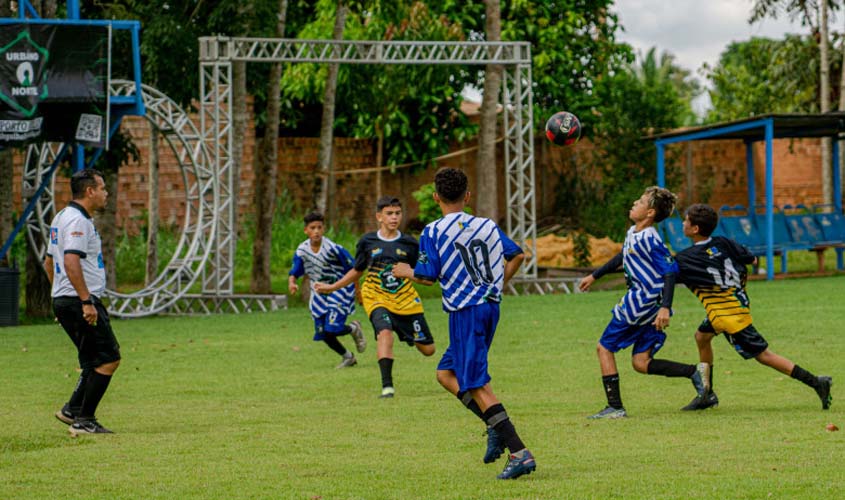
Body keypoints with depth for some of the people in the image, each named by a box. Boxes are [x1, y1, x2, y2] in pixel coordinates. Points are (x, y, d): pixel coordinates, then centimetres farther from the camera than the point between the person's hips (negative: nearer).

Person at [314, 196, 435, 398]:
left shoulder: (410, 244, -2)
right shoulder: (367, 242, -1)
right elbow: (356, 271, 14)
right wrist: (331, 287, 12)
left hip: (406, 300, 2)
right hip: (376, 298, -2)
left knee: (428, 349, 6)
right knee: (385, 332, -33)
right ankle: (387, 386, -31)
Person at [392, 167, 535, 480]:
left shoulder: (433, 232, -7)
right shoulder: (487, 226, 9)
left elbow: (428, 276, -9)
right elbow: (516, 254, 10)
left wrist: (406, 272, 12)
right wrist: (498, 284, 23)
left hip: (465, 312, -7)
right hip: (490, 305, 7)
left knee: (476, 384, -6)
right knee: (446, 373, 19)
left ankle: (520, 454, -16)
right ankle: (496, 427, 5)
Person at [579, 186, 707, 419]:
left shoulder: (649, 239, -17)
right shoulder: (633, 233, 12)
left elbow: (670, 271, -23)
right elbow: (621, 258, 31)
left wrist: (665, 307, -32)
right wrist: (594, 276, 39)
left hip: (642, 301, -9)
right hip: (648, 304, 9)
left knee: (604, 347, 0)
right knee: (641, 362, 7)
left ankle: (615, 407, -1)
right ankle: (693, 371, -2)